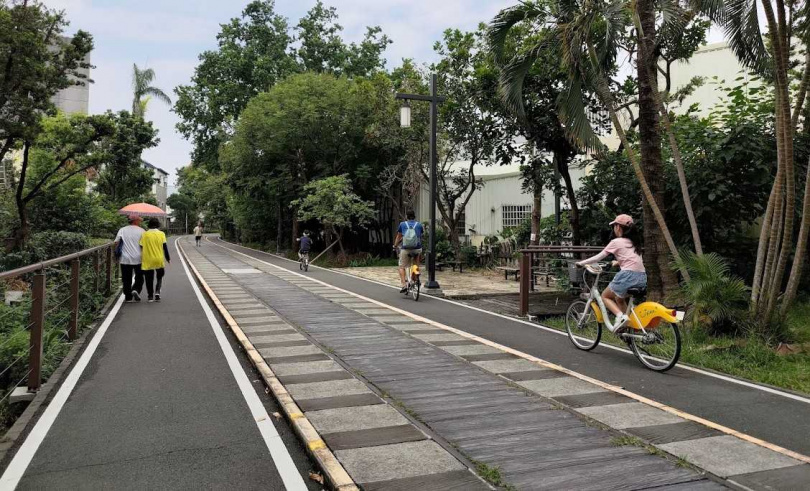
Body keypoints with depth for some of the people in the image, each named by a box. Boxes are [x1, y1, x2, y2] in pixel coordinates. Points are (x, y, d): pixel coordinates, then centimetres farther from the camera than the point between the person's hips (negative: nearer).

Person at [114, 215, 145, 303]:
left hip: (125, 259, 2)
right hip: (138, 259, -2)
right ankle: (136, 290, -11)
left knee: (126, 279, 9)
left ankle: (128, 297, 9)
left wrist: (117, 254, 8)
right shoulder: (141, 231, -2)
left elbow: (116, 243, 0)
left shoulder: (122, 230, 5)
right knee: (139, 277, 12)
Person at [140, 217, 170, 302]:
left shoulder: (144, 234, -1)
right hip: (159, 260, 0)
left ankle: (150, 296, 10)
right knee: (159, 277, 17)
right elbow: (165, 247, -2)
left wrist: (142, 259, 10)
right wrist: (168, 258, 7)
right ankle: (157, 291, -2)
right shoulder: (161, 234, -2)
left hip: (148, 261, 0)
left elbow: (142, 247, 0)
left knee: (149, 279, 9)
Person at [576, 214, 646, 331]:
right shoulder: (634, 242, 20)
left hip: (628, 274, -7)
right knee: (619, 299, 28)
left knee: (605, 296, 12)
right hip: (642, 277, 7)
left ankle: (620, 315, -12)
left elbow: (599, 257, 5)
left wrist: (581, 263, 16)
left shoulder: (616, 242, 1)